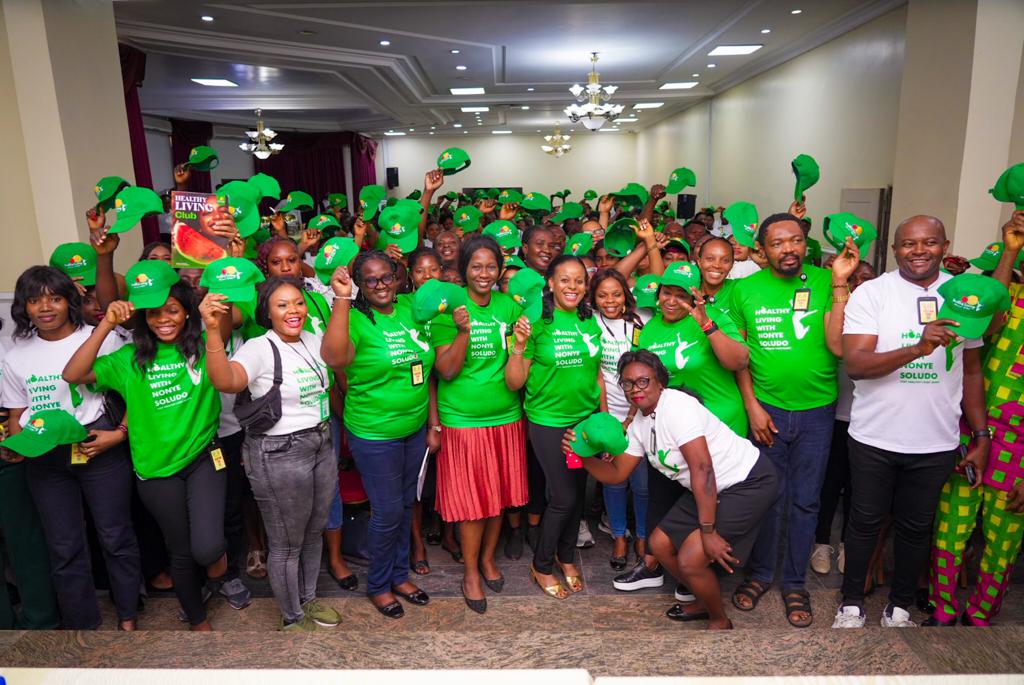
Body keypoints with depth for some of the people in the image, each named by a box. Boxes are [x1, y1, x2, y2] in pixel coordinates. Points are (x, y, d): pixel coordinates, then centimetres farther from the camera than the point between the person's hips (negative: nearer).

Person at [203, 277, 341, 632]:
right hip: (279, 454, -7)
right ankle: (292, 619, 31)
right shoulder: (258, 349, -16)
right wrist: (213, 331, -47)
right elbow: (225, 381, -34)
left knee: (313, 533, 22)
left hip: (321, 445, 7)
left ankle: (308, 598, 45)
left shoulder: (313, 341, 8)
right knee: (287, 544, 9)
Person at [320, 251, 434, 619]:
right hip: (375, 435, -5)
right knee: (387, 512, 5)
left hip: (415, 429, 6)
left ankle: (399, 575, 38)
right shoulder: (355, 318, -14)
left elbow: (426, 371, 8)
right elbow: (334, 358, -37)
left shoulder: (411, 309, 1)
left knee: (406, 505, 18)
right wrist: (342, 299, -38)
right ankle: (378, 585, 29)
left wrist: (433, 424, 8)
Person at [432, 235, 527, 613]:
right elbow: (446, 371, -13)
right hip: (463, 419, -4)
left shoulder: (509, 306, 3)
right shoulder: (449, 309, -8)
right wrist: (462, 332, -25)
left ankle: (488, 558, 36)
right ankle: (471, 572, 24)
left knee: (500, 492, 14)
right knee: (471, 497, 4)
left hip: (505, 417, 4)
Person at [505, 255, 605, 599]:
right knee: (563, 497, -1)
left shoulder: (590, 322, 2)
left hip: (586, 419, 5)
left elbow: (597, 375, 12)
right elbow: (515, 383, -13)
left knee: (579, 492, 15)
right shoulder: (537, 322, -13)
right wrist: (520, 345, -27)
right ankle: (541, 566, 24)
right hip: (549, 422, -5)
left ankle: (567, 556, 40)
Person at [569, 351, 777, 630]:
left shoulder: (677, 405, -23)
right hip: (711, 490, 9)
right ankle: (705, 601, 32)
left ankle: (720, 621, 14)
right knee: (660, 544, 8)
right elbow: (617, 473, 6)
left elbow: (703, 468, -28)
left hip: (748, 482, -9)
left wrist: (707, 532, -27)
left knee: (690, 559, -15)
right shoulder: (639, 423, 4)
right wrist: (582, 456, -12)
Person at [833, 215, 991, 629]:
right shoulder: (871, 293, -8)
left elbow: (972, 370, 10)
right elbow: (854, 364, -18)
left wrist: (981, 435, 9)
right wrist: (918, 349, -31)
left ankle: (899, 608, 35)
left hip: (936, 443, 3)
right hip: (874, 438, -2)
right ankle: (852, 604, 29)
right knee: (865, 522, 12)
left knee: (916, 527, 15)